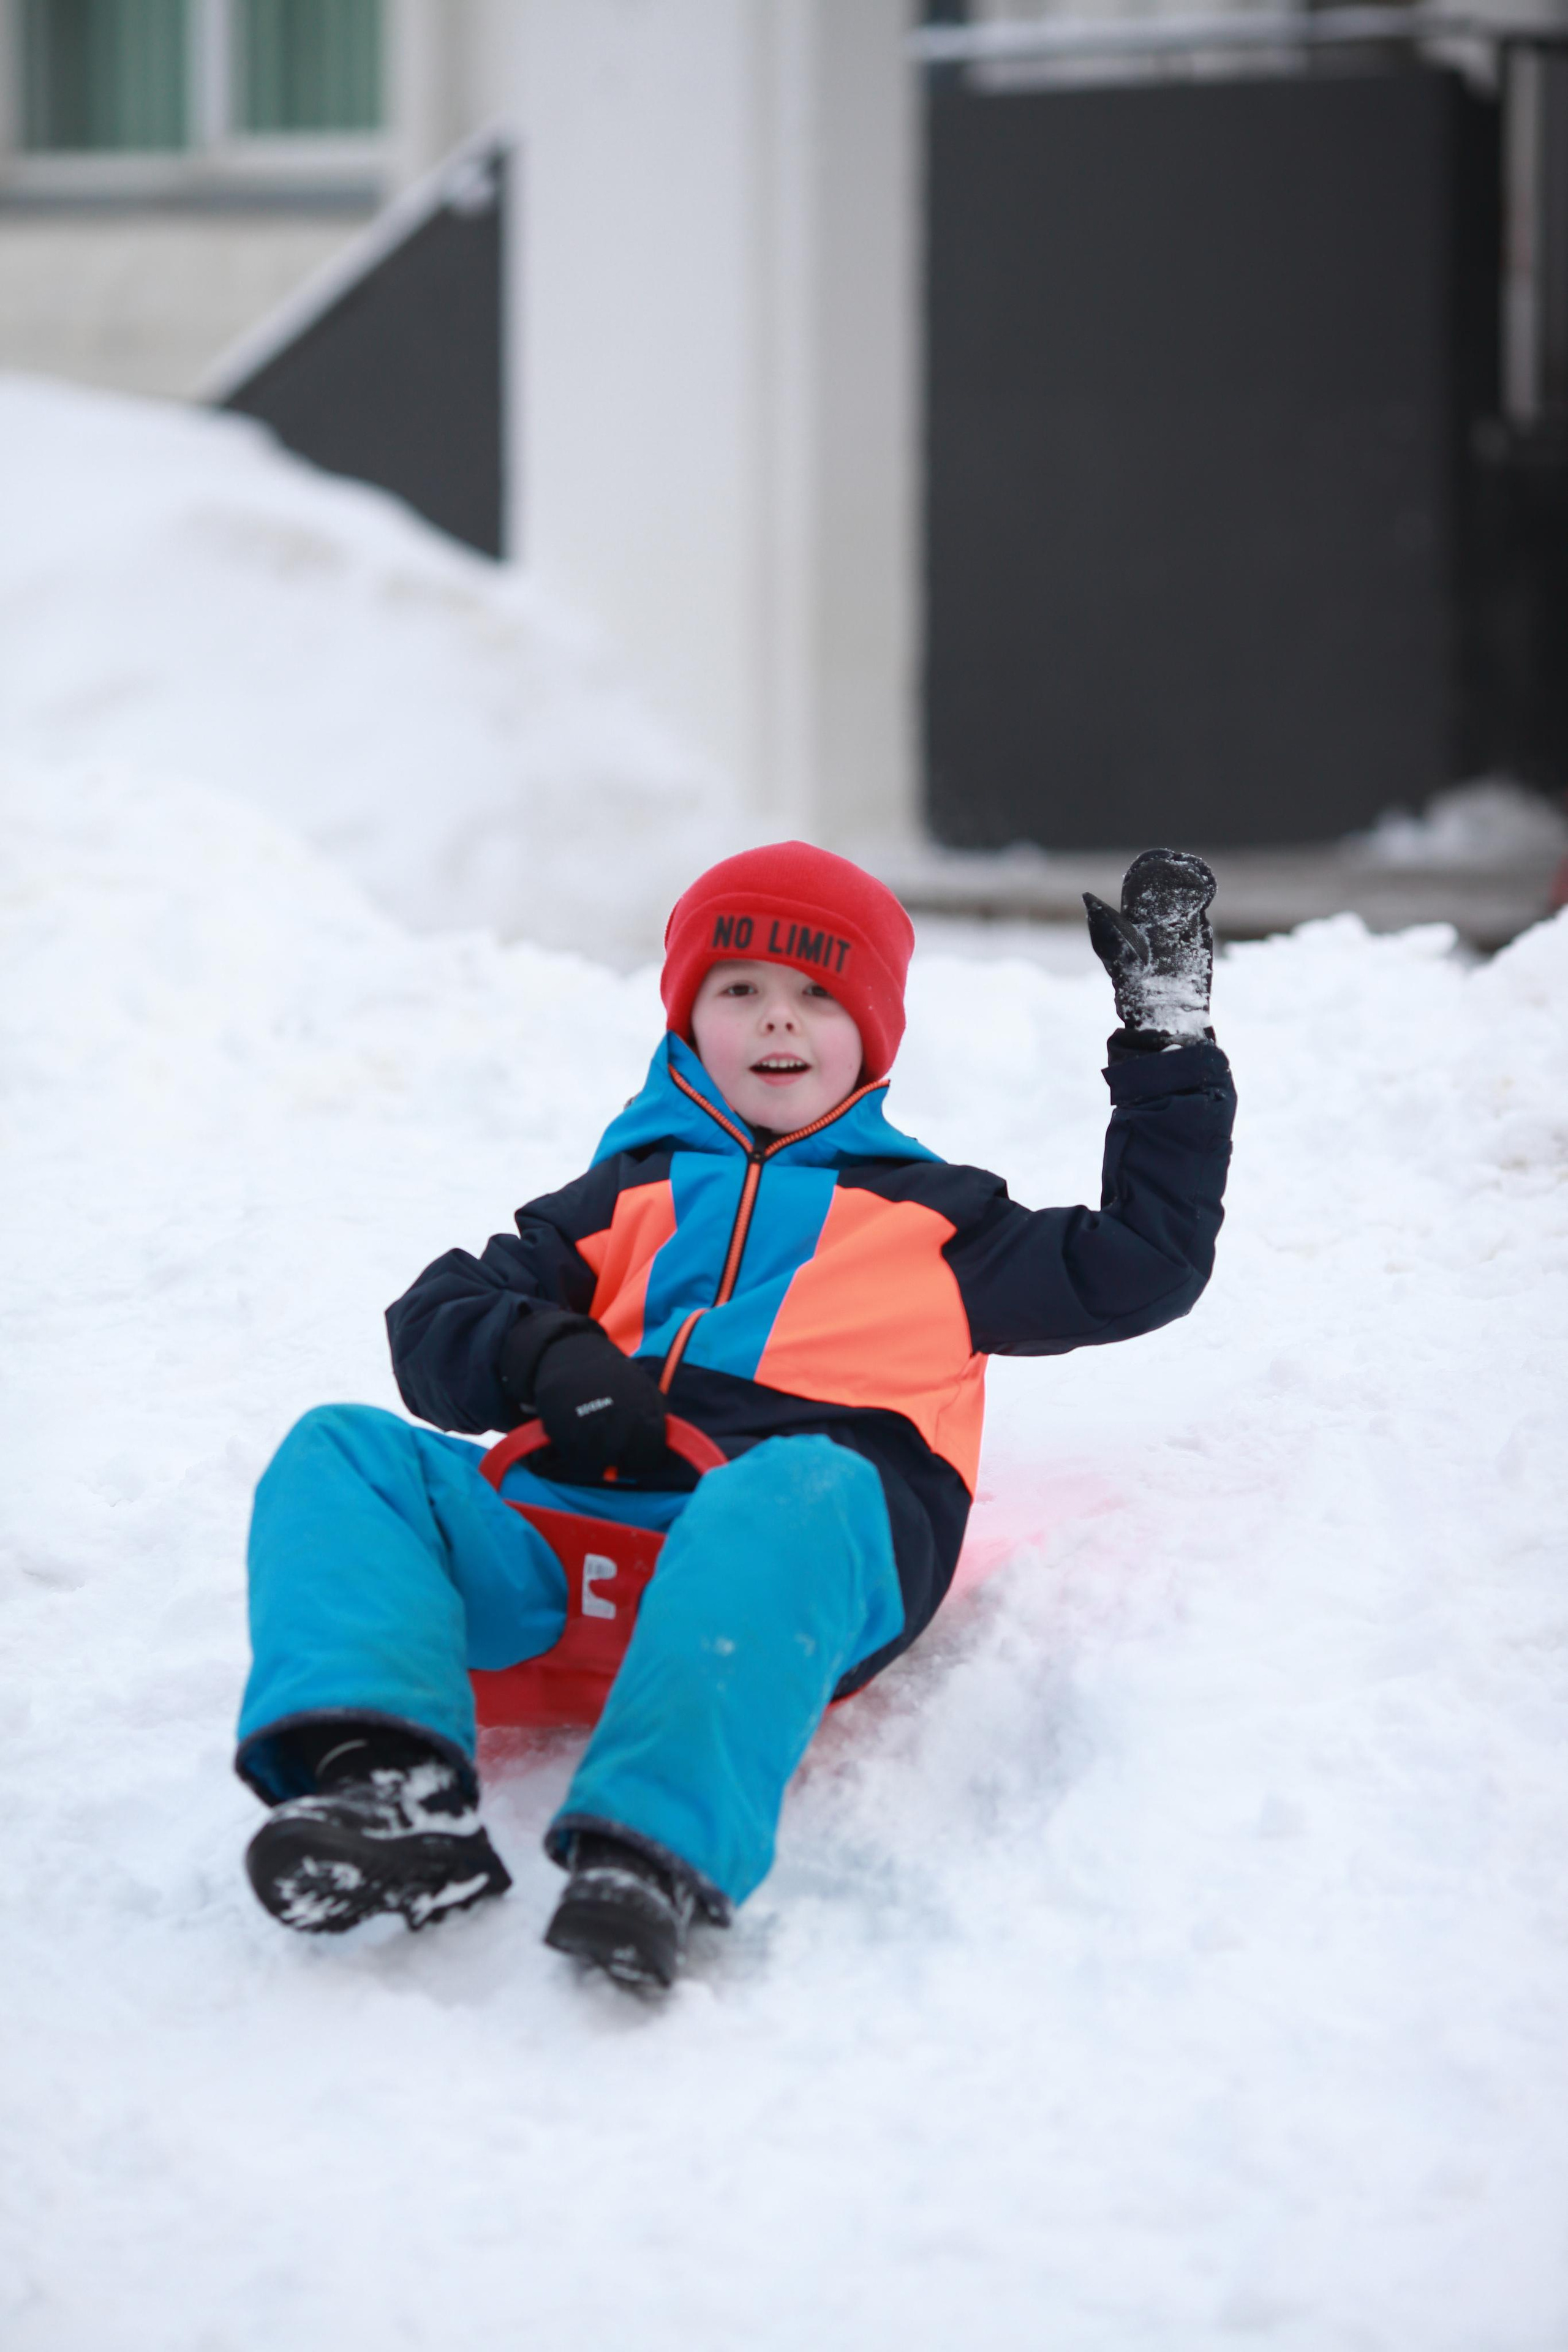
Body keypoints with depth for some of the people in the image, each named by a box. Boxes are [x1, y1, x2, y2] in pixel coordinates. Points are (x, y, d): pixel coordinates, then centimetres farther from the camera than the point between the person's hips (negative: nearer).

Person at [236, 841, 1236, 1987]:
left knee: (796, 1487, -42)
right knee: (340, 1454, -22)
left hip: (813, 1522, -3)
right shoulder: (626, 1199, 36)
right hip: (573, 1518, 3)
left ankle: (651, 1858, -62)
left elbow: (1145, 1263, 33)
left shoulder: (934, 1216, 35)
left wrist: (1168, 1041, 34)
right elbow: (437, 1322, 25)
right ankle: (390, 1786, -48)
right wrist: (546, 1357, 1)